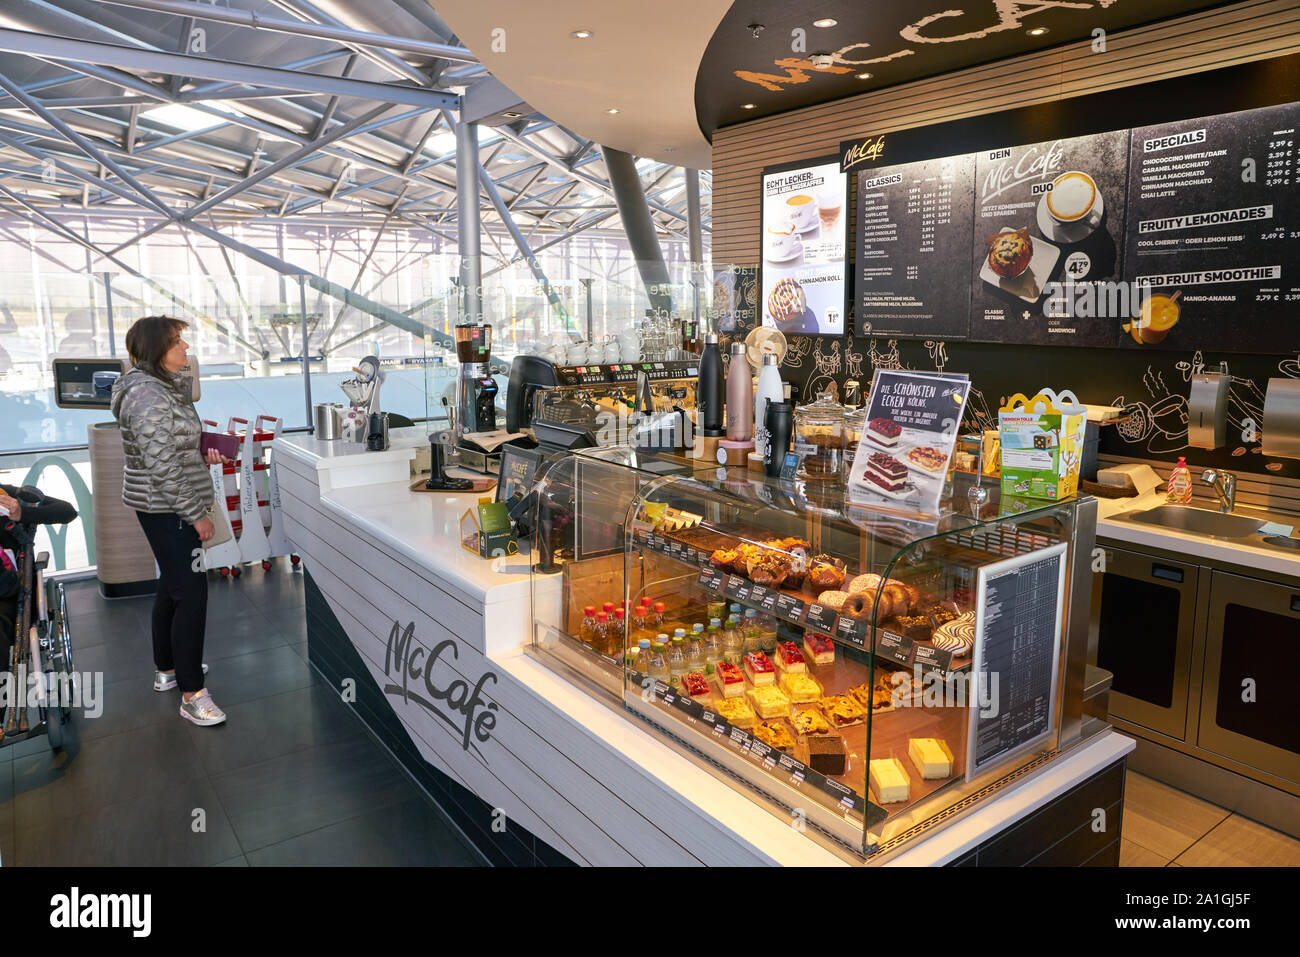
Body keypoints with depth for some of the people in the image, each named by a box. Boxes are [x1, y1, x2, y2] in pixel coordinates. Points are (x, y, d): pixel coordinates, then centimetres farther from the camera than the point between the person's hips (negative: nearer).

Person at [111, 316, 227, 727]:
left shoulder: (164, 387, 12)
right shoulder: (148, 395, -20)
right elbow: (162, 464, -23)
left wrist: (202, 453, 4)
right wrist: (197, 514, -19)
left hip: (162, 506, 11)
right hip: (166, 508, -11)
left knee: (172, 586, 20)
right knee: (192, 593, -9)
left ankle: (168, 669, 35)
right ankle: (192, 695, -3)